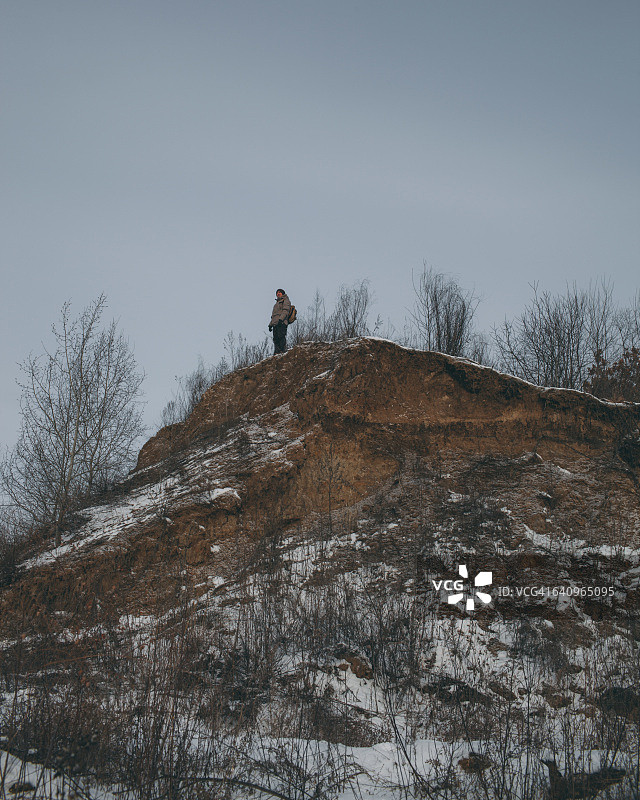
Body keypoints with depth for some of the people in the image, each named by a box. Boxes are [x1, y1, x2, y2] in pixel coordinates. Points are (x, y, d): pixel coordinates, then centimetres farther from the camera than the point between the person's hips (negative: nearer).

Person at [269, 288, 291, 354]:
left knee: (281, 337, -18)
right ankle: (277, 352, -4)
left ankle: (282, 351, -23)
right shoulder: (277, 303, 32)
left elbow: (285, 311, -10)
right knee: (276, 339, 0)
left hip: (282, 323, -8)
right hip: (275, 323, 8)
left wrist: (281, 319, -24)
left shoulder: (286, 301, 6)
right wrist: (270, 324, 22)